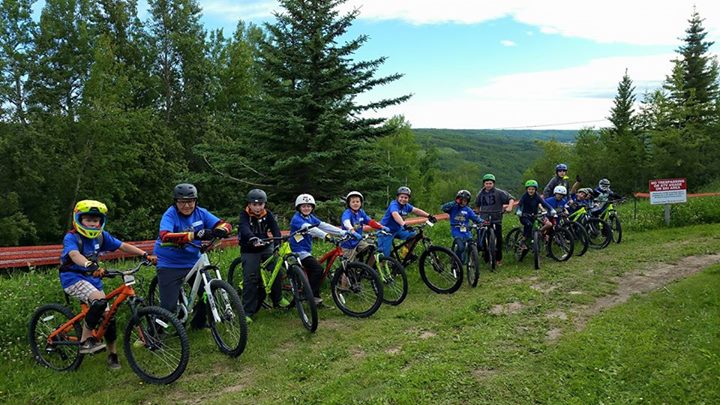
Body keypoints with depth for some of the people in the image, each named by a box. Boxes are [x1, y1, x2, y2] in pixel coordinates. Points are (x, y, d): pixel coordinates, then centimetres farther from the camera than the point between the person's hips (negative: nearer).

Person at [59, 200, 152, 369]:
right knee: (100, 301, -32)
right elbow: (74, 255, -36)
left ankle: (112, 354, 19)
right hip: (73, 279, -6)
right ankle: (85, 341, -15)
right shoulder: (71, 237, -16)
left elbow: (123, 246, -3)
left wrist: (145, 254, -15)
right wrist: (90, 266, -56)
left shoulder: (101, 236, 1)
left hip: (93, 279, 6)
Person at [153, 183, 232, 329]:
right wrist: (194, 235, -46)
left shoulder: (200, 213, -3)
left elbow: (225, 225, -9)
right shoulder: (170, 214, -16)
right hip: (170, 264, -5)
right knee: (169, 306, -8)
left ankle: (199, 323, 25)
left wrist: (220, 231, -34)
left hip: (193, 261, 5)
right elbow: (165, 236, -35)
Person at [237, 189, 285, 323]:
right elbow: (245, 229, -34)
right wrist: (253, 239, -56)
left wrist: (277, 243, -35)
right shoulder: (244, 215, -15)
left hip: (266, 248, 3)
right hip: (249, 251, -3)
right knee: (250, 279, -10)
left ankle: (277, 299, 11)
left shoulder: (267, 214, -5)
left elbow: (275, 229, -16)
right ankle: (247, 312, -2)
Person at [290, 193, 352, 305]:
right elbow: (308, 227, -34)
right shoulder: (296, 219, -16)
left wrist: (343, 232, -13)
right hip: (299, 251, -9)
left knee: (313, 273, 9)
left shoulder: (311, 218, 9)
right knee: (318, 268, -20)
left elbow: (324, 225, -1)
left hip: (307, 250, 9)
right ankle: (313, 297, -11)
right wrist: (325, 235, -49)